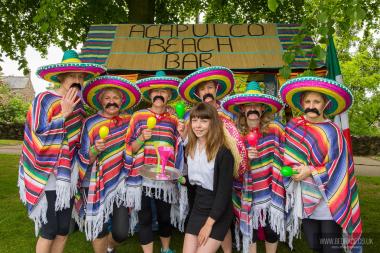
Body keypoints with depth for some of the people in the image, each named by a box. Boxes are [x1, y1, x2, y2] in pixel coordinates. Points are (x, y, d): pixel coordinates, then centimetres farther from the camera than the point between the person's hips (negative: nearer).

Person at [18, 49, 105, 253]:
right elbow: (40, 136, -16)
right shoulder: (44, 99, -10)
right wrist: (63, 113, -17)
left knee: (64, 230, 13)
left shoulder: (77, 104, 7)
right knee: (49, 231, 4)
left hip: (67, 176, 5)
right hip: (47, 176, -5)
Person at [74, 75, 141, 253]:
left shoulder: (128, 121, 2)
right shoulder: (91, 123, -4)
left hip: (120, 182, 2)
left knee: (122, 232, 3)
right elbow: (85, 159, -4)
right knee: (100, 229, 5)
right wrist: (95, 149, -23)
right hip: (97, 184, -1)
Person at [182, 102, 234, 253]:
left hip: (218, 213, -6)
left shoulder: (223, 153, -19)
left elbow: (225, 191, -18)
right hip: (197, 208, 6)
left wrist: (209, 223, -16)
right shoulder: (190, 148, 1)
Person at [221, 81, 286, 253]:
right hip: (250, 193, 1)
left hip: (271, 190, -1)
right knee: (250, 230, 11)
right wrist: (245, 157, -18)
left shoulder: (274, 129, -9)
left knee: (271, 230, 14)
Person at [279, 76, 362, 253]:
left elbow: (338, 167, -9)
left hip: (329, 202, -3)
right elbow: (288, 159, 10)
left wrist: (312, 172, -17)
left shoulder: (332, 132, -7)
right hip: (305, 200, 3)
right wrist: (292, 170, -8)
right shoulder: (292, 127, 2)